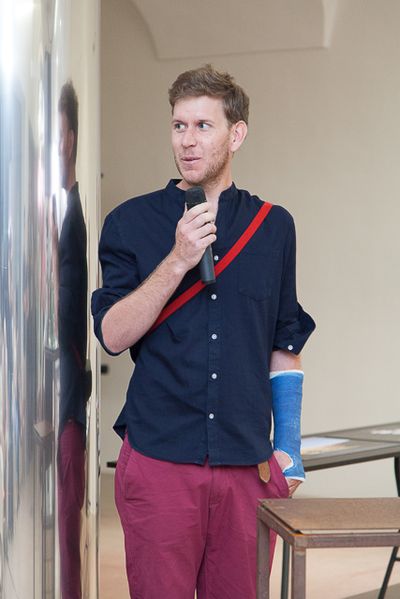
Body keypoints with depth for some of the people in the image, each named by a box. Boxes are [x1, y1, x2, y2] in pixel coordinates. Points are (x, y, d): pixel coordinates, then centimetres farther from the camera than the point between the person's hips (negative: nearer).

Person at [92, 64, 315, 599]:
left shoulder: (274, 226, 10)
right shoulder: (131, 223, 4)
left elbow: (284, 344, 15)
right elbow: (113, 334, -4)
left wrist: (288, 448, 11)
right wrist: (178, 261, -14)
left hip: (247, 464, 2)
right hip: (159, 459, -2)